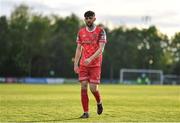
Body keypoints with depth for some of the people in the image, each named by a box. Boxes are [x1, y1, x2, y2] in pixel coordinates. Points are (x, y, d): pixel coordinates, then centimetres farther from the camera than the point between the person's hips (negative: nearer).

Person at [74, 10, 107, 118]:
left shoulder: (100, 31, -4)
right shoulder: (81, 32, 9)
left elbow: (101, 49, -12)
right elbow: (79, 49, 13)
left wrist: (91, 58, -25)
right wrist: (75, 64, 6)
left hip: (95, 64, -3)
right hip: (83, 65, 3)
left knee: (93, 88, -7)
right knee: (83, 87, -4)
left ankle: (99, 102, 25)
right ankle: (86, 112, 3)